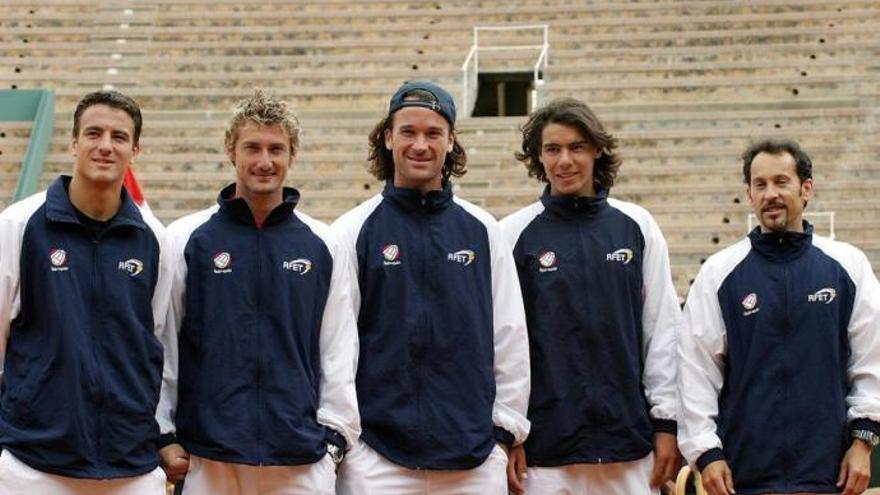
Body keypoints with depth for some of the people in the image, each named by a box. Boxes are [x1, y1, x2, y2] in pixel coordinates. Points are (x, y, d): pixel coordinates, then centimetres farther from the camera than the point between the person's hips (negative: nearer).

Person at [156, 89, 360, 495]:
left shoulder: (322, 245, 8)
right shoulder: (186, 238, 3)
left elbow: (339, 350, 9)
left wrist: (335, 434, 4)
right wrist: (164, 435, 1)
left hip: (303, 460, 1)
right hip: (207, 455, -1)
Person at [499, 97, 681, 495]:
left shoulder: (636, 226, 7)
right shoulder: (515, 234, 2)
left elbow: (663, 328, 8)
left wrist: (667, 421, 4)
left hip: (630, 445, 2)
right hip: (546, 449, -2)